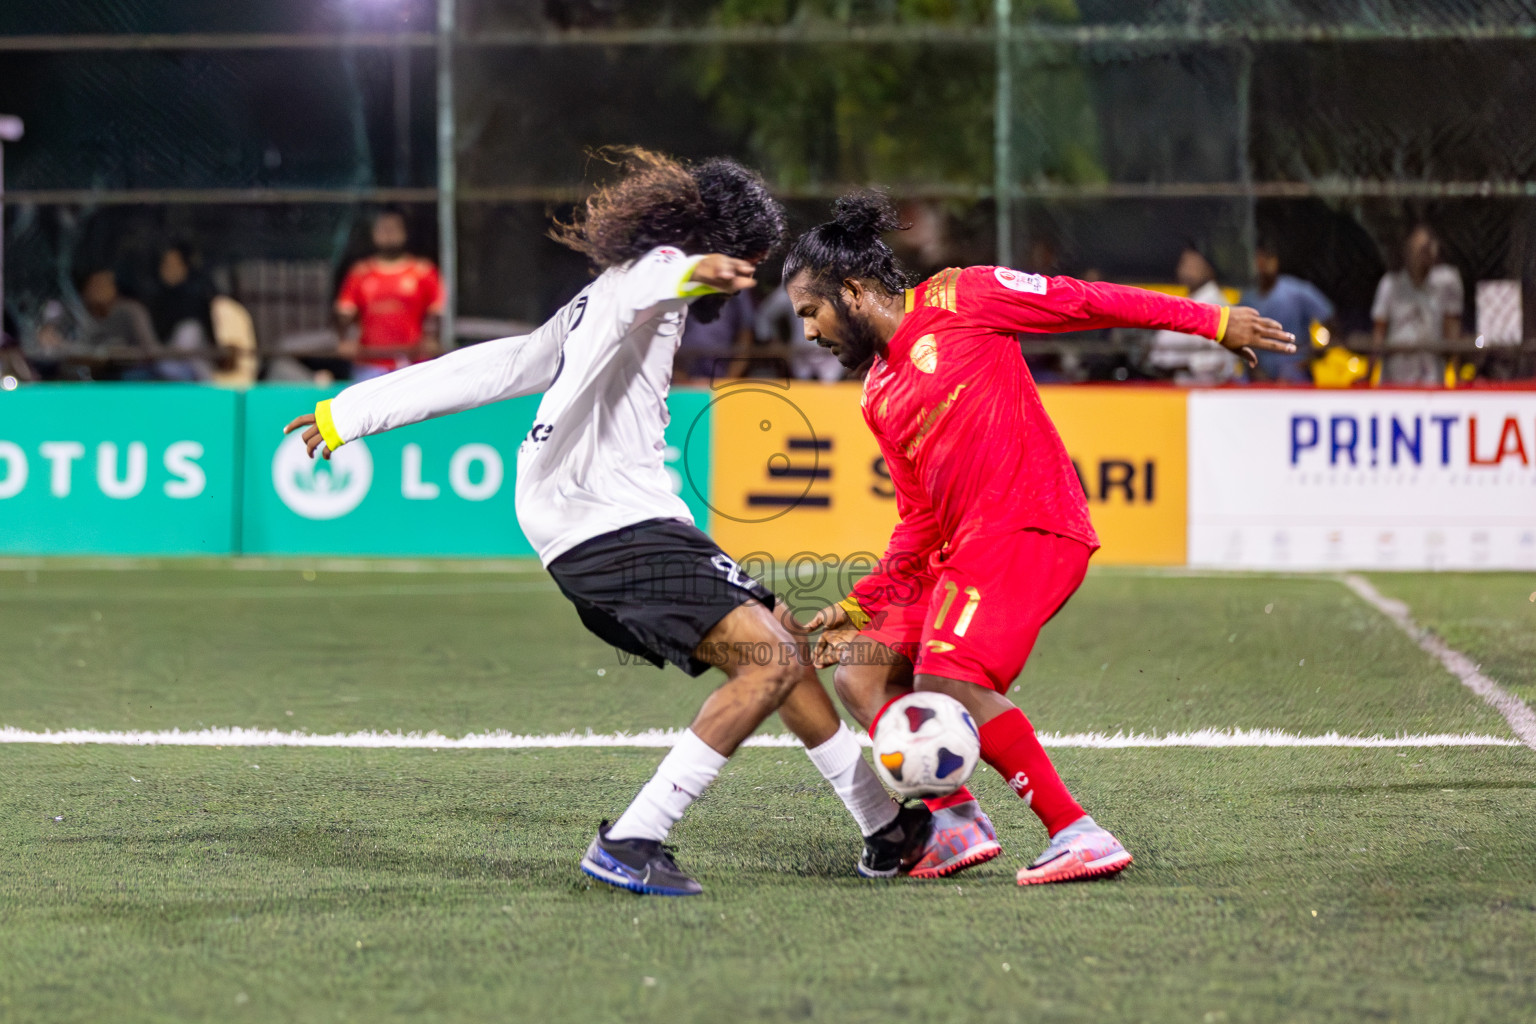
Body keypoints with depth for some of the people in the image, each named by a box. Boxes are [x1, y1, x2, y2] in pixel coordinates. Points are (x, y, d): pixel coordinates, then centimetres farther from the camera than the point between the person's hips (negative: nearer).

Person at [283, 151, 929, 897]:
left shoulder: (592, 308, 28)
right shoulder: (648, 270, -2)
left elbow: (487, 368, 28)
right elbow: (641, 287, -29)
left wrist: (350, 413, 31)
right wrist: (690, 272, -52)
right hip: (615, 526, -10)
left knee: (783, 646, 17)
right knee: (772, 661, -20)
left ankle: (887, 829, 25)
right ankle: (630, 841, -22)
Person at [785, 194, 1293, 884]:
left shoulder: (956, 299, 0)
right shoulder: (879, 398, 22)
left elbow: (1085, 303, 2)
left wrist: (1214, 321, 1)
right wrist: (859, 606, 15)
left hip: (1029, 523, -9)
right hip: (964, 546, 9)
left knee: (947, 681, -23)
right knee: (859, 674, 1)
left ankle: (1077, 834, -22)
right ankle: (957, 822, -5)